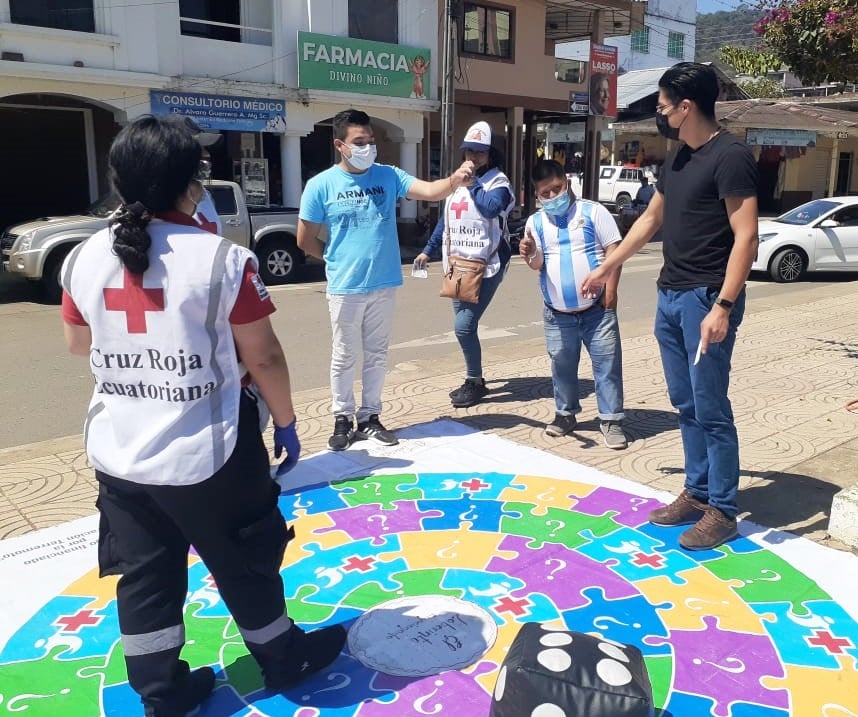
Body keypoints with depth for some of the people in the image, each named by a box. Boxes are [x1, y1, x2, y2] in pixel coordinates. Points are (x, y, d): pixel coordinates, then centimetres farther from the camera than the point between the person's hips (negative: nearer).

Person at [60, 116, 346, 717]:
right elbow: (263, 357, -13)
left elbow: (77, 342, 14)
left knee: (144, 578, 17)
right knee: (244, 568, 15)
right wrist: (286, 421, 1)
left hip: (118, 453, 5)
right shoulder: (223, 258, -17)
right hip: (208, 453, -4)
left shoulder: (84, 259, -2)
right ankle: (285, 660, 36)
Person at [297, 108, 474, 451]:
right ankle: (343, 419, 24)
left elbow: (430, 191, -15)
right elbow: (305, 240, -1)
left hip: (384, 284, 3)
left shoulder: (389, 176, -1)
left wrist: (455, 180, -35)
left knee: (377, 355, 13)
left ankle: (369, 417, 27)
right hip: (345, 287, -2)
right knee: (345, 356, 10)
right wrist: (338, 260, 6)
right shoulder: (321, 185, -7)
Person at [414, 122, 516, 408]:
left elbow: (490, 208, -29)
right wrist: (428, 250, 20)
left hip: (486, 266, -7)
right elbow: (445, 219, 21)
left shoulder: (498, 182, -7)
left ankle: (475, 382, 7)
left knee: (464, 326, -12)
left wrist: (472, 183, -17)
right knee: (465, 325, 11)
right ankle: (474, 380, 27)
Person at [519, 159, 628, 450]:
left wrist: (610, 289, -11)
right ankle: (566, 414, 30)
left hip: (597, 309, -3)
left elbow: (614, 249, -4)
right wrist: (529, 254, -24)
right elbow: (538, 265, 0)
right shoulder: (535, 222, 6)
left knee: (607, 363, 0)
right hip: (557, 314, 3)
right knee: (562, 366, 14)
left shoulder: (593, 211, -2)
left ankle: (611, 420, 9)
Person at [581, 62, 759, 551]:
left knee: (711, 409, -2)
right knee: (686, 405, 13)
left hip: (706, 299, -8)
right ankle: (697, 493, 25)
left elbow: (746, 237, -18)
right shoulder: (679, 157, 15)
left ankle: (723, 511, 11)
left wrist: (722, 306, -25)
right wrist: (607, 267, 30)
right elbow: (651, 220, 26)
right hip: (670, 296, 8)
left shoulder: (730, 156, -12)